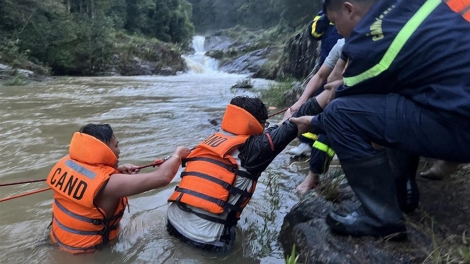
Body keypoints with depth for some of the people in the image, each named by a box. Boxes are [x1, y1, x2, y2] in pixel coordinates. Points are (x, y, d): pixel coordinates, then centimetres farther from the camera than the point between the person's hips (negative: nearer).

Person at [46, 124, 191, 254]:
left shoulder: (65, 162, -12)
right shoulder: (108, 183, -32)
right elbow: (162, 177, -30)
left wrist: (117, 170, -3)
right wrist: (178, 154, -12)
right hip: (84, 247, -6)